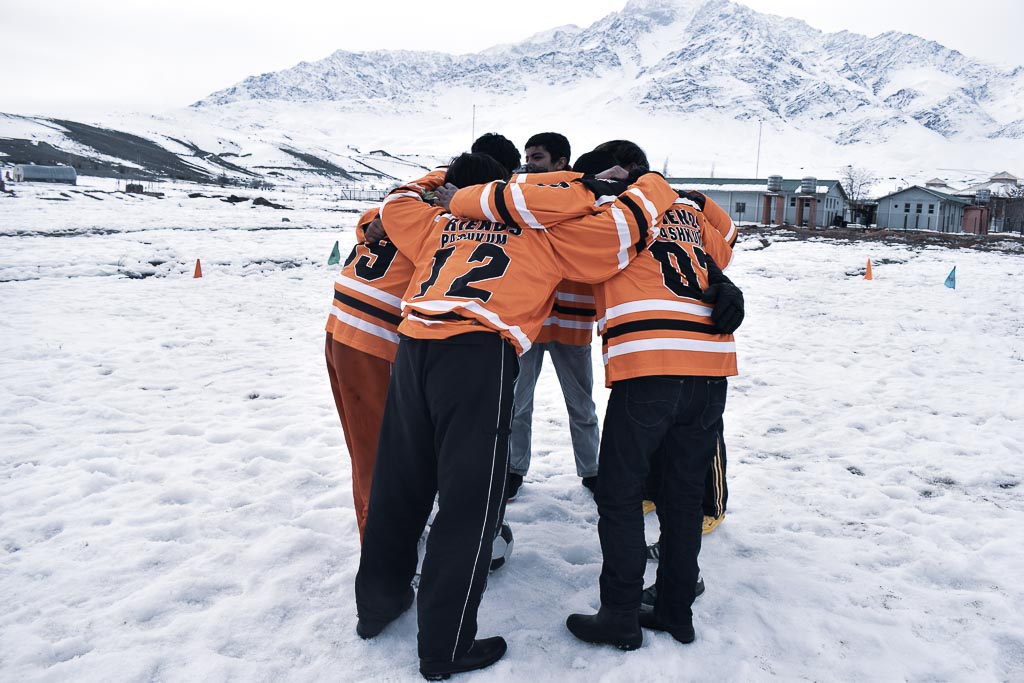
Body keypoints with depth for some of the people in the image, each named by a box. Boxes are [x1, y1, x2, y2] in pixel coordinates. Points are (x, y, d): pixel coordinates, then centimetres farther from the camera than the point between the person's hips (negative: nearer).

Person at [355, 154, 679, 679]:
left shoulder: (438, 224, 25)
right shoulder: (540, 233, 12)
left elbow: (395, 204, 42)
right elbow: (624, 227, 7)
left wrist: (439, 181, 53)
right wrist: (653, 186, 26)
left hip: (412, 347, 6)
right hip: (479, 354, -6)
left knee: (399, 484, 18)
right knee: (468, 503, 2)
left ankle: (376, 604, 36)